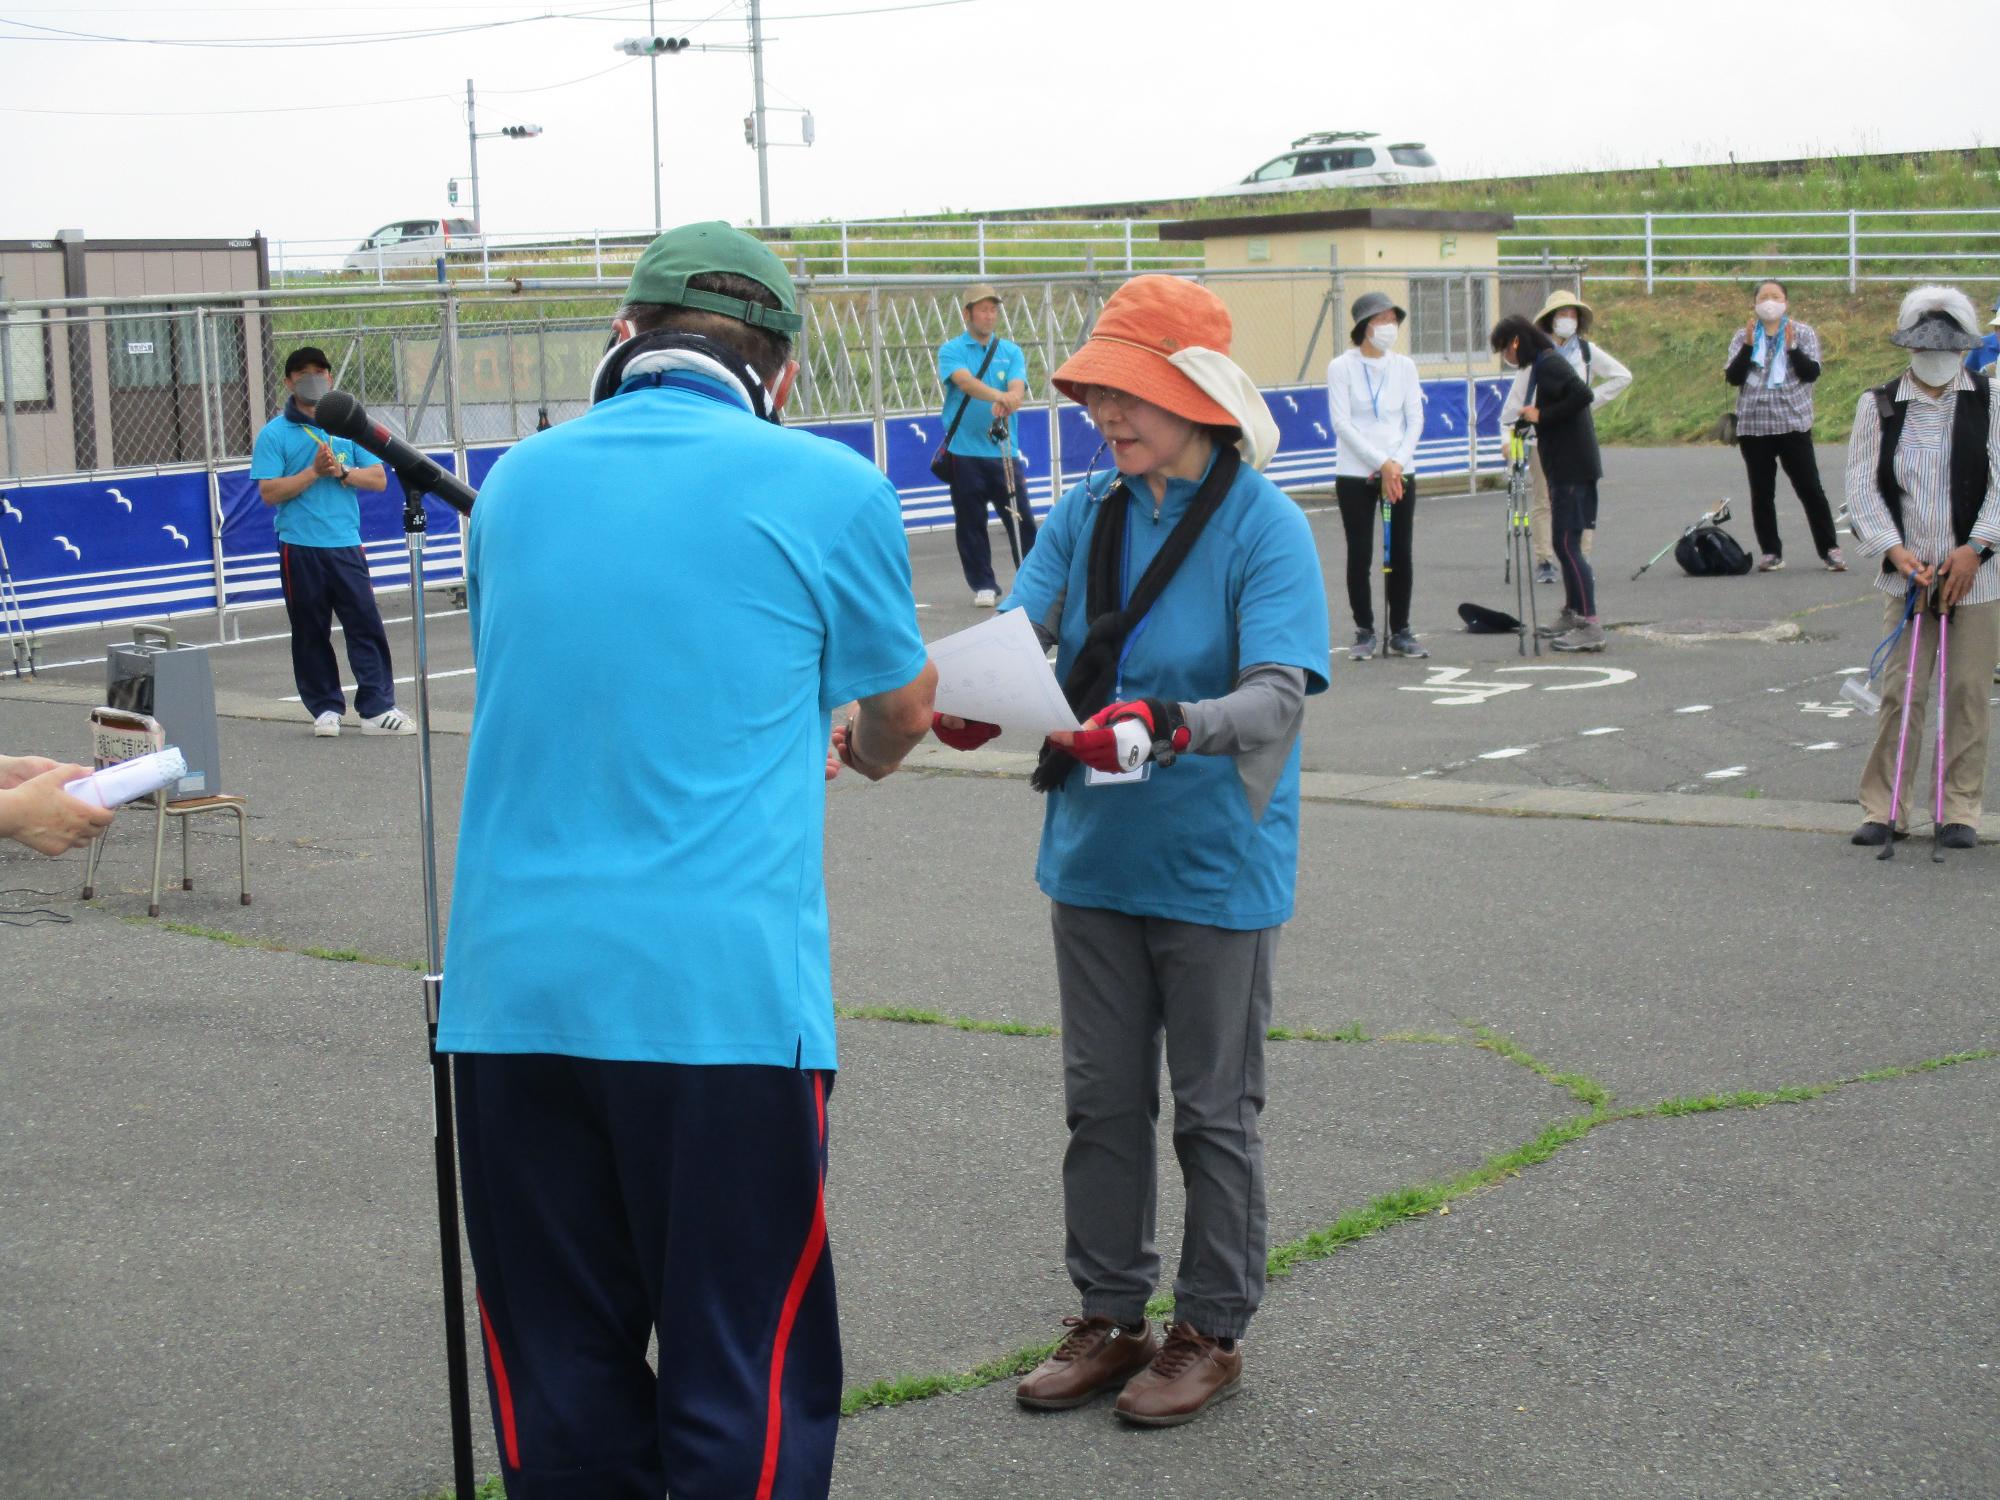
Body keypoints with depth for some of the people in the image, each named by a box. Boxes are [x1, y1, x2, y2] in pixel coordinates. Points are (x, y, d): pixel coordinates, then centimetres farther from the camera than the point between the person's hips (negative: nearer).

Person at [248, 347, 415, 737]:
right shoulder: (274, 434, 2)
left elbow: (378, 479, 6)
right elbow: (269, 492, -7)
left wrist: (341, 471, -10)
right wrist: (314, 472, -13)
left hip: (346, 544, 2)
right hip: (300, 547, -2)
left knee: (366, 624, -4)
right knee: (311, 631, 4)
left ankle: (377, 708, -3)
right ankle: (325, 708, 14)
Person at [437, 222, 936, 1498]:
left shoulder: (517, 482, 12)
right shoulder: (827, 489, -1)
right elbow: (905, 702, 16)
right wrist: (864, 753, 40)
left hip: (510, 993, 4)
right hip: (720, 994, -4)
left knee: (560, 1388, 14)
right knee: (742, 1392, 4)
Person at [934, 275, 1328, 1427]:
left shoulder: (1265, 528, -15)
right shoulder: (1086, 514, 1)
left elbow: (1277, 695, -25)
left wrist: (1164, 725, -43)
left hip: (1216, 868, -5)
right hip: (1096, 858, 5)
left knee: (1213, 1111, 10)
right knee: (1102, 1102, 16)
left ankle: (1211, 1332, 26)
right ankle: (1111, 1318, 31)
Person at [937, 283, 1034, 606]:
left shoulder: (1011, 351, 10)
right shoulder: (951, 350, 1)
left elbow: (1017, 388, -7)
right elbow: (965, 381, -19)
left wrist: (1008, 402, -31)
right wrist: (997, 396, -37)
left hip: (1004, 451, 2)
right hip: (964, 452, -1)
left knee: (1021, 519, -2)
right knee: (971, 523, 3)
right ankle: (983, 585, 13)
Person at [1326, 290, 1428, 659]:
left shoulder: (1405, 366, 8)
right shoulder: (1341, 367, -4)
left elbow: (1415, 419, 5)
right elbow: (1342, 423, -10)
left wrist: (1398, 463, -10)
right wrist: (1381, 463, -15)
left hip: (1400, 472, 3)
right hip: (1355, 474, -3)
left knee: (1402, 555, 3)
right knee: (1360, 556, -1)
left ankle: (1400, 632, 13)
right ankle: (1364, 633, 8)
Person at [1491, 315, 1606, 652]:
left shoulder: (1548, 364, -13)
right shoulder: (1544, 364, 17)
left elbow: (1582, 394, -26)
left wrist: (1541, 415, -19)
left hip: (1572, 468, -10)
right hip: (1564, 468, 10)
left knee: (1568, 544, -11)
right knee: (1564, 543, 17)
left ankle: (1590, 626, -13)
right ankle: (1572, 614, 27)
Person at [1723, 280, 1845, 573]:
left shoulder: (1803, 333, 5)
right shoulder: (1742, 336, 8)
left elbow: (1812, 372, -5)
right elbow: (1732, 377, -2)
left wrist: (1792, 348, -17)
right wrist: (1748, 345, -12)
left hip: (1794, 424, -2)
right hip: (1753, 425, 2)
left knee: (1810, 488, -3)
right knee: (1761, 493, 3)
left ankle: (1830, 549, 1)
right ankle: (1771, 553, 9)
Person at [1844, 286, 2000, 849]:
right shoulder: (1878, 405, 4)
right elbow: (1863, 485, 1)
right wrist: (1895, 549, -12)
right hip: (1908, 573, 1)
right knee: (1900, 691, 1)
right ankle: (1884, 808, 9)